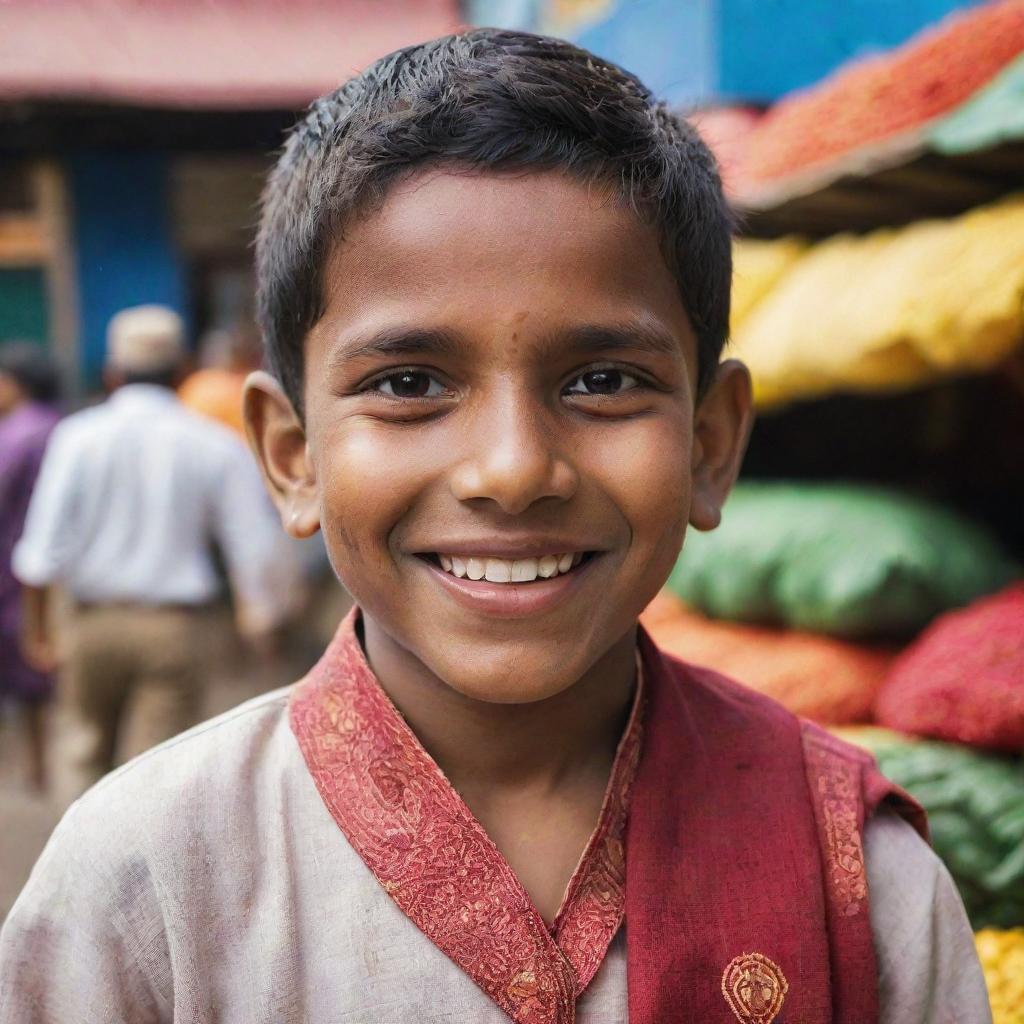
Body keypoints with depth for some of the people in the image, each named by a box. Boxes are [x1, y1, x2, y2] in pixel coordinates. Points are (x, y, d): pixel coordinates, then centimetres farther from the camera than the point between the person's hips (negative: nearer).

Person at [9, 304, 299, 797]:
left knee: (91, 745, 23)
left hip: (96, 622, 2)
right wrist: (264, 611, 14)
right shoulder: (217, 445, -3)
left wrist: (37, 623, 4)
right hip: (173, 626, -1)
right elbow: (257, 541, -2)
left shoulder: (78, 437, -2)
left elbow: (45, 543, -7)